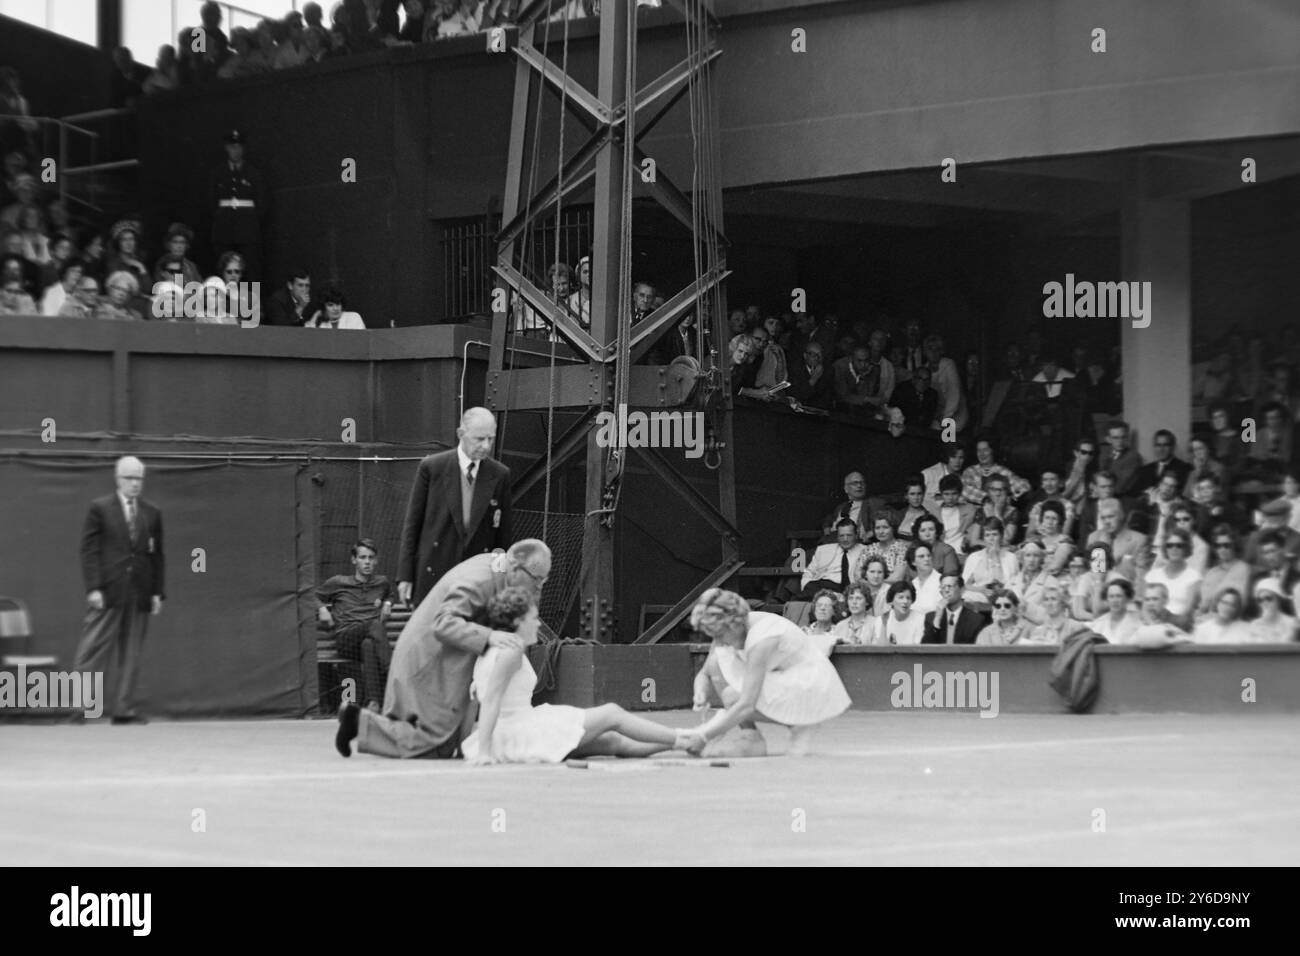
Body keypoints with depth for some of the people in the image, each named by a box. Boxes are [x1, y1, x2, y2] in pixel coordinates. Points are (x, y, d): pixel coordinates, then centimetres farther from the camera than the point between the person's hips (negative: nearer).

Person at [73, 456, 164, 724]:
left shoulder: (152, 513, 11)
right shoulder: (100, 508, 2)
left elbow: (157, 555, 12)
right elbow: (89, 549, -2)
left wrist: (157, 592, 5)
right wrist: (93, 588, -11)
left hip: (140, 595, 3)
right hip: (107, 592, -3)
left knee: (131, 656, 4)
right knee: (93, 650, -5)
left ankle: (125, 710, 8)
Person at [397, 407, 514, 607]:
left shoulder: (500, 475, 3)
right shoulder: (431, 468, -2)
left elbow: (503, 535, 8)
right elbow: (412, 523, 2)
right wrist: (405, 575, -1)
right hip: (433, 574, -1)